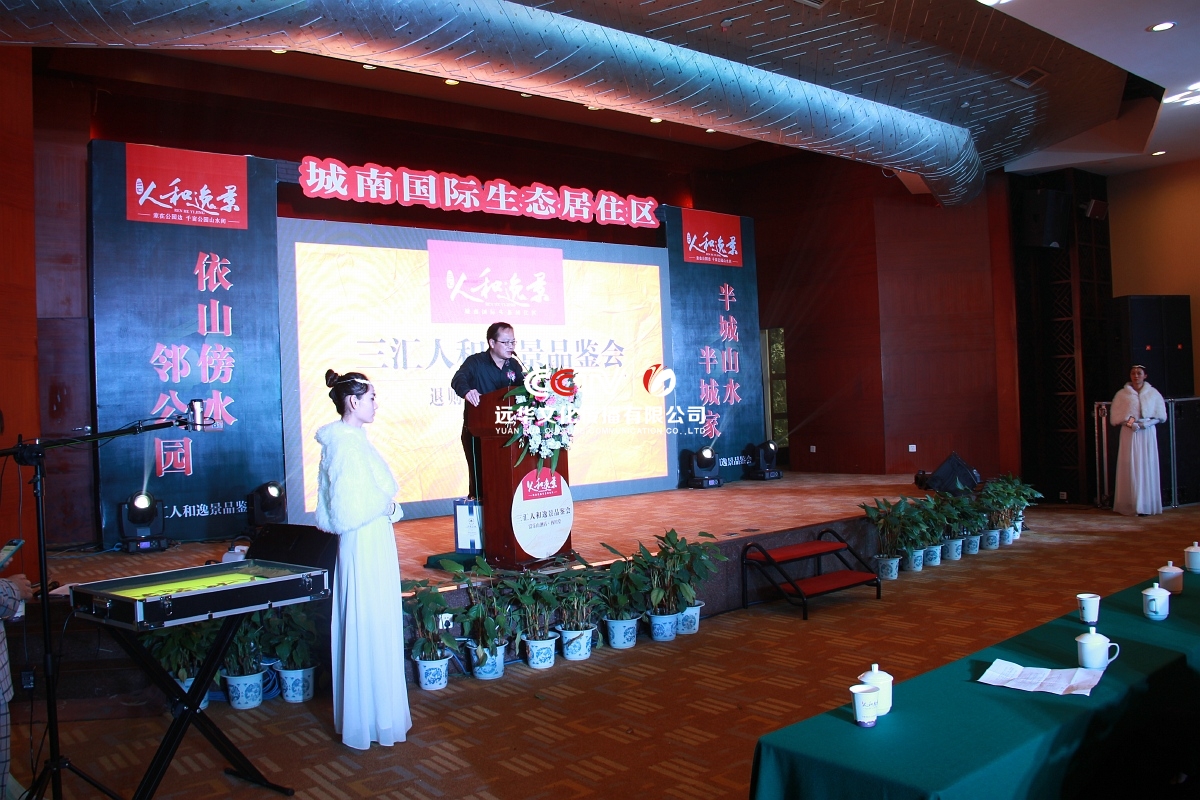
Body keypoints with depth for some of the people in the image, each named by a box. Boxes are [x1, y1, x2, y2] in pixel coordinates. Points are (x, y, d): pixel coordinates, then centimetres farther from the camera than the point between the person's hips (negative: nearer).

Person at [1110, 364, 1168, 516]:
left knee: (1148, 467, 0)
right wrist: (1129, 423, -14)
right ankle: (1131, 505, -2)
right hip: (1129, 434, -1)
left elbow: (1161, 416, 6)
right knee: (1131, 468, -4)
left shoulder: (1153, 393, 7)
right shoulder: (1122, 394, 4)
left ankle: (1148, 505, 5)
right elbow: (1115, 417, 2)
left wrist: (1147, 423, -11)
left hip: (1148, 434, 1)